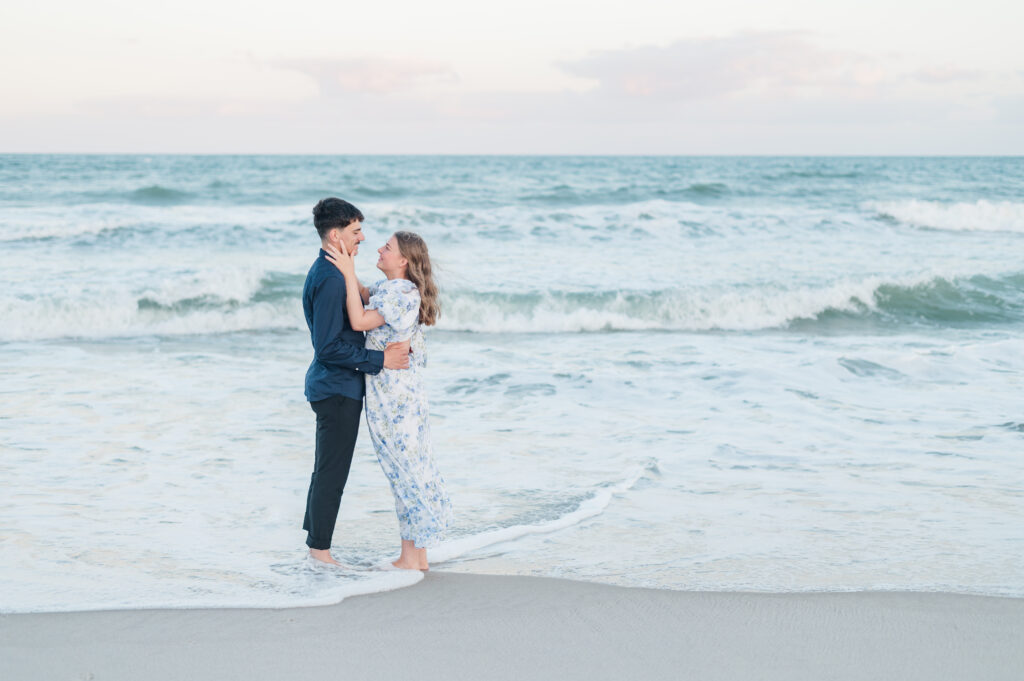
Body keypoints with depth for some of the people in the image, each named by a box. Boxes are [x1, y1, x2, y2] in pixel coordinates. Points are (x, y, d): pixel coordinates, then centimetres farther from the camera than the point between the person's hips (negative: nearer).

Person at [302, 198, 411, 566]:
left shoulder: (325, 272, 11)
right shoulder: (330, 280, -22)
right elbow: (329, 348, -24)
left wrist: (389, 348, 5)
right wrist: (380, 360, -19)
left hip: (334, 387, 11)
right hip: (337, 388, -11)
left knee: (327, 468, 19)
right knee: (332, 472, -1)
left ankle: (315, 540, 30)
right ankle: (320, 549, 8)